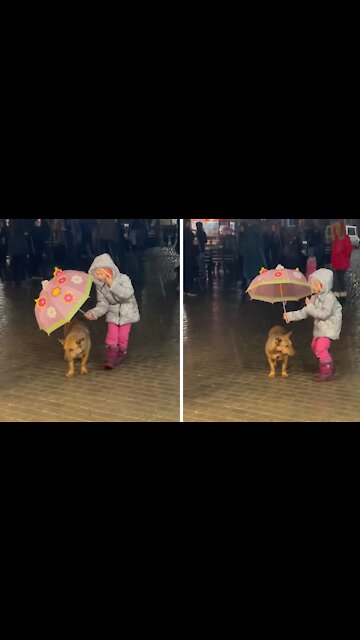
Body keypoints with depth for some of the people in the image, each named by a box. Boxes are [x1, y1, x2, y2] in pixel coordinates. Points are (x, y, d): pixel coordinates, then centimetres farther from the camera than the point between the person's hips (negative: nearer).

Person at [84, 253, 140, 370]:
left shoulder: (123, 279, -23)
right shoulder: (100, 286, -13)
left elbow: (127, 294, -37)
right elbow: (103, 304, -11)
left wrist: (113, 285, -41)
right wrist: (93, 313, -30)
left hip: (127, 312, -2)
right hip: (113, 313, 2)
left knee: (123, 336, 1)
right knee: (111, 335, -8)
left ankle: (120, 356, 23)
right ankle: (110, 359, -3)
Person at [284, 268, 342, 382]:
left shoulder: (329, 298, -20)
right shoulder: (314, 298, 6)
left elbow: (324, 314, -28)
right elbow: (304, 312, 7)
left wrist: (310, 306, -25)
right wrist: (291, 315, -1)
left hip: (329, 327, -10)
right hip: (319, 327, 10)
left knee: (320, 348, -19)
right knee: (315, 346, 20)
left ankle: (327, 372, -7)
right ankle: (329, 368, 35)